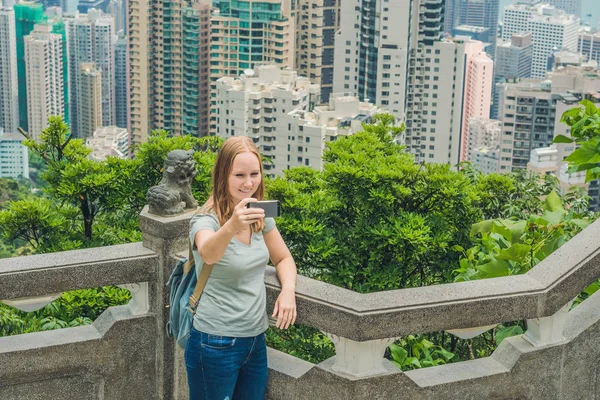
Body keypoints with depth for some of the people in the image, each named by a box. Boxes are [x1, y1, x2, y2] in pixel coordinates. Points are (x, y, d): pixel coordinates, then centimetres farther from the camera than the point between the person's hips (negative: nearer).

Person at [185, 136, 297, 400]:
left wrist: (288, 290, -7)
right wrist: (232, 227, -58)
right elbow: (208, 254, -38)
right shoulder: (206, 220, -16)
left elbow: (283, 259, 14)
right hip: (216, 345, -6)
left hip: (256, 340, 6)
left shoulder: (260, 215, 3)